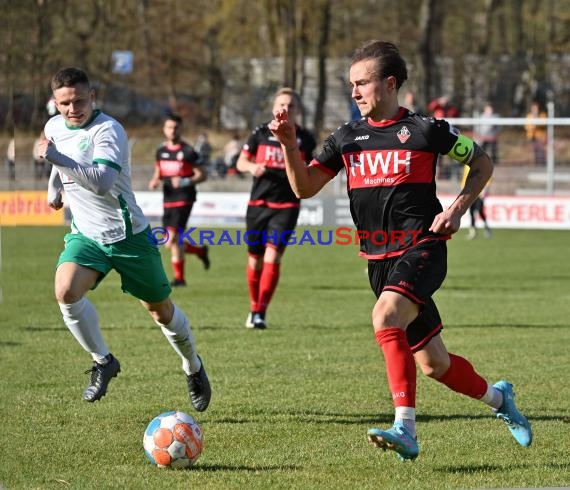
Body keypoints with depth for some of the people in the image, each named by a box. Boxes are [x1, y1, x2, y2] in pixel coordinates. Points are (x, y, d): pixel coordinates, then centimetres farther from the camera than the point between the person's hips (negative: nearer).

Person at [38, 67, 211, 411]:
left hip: (128, 235, -5)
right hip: (86, 236, 5)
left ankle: (194, 368, 37)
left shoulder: (108, 131, -23)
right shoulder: (53, 127, 1)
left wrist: (58, 158, -44)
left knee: (161, 310, 9)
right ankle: (103, 361, -4)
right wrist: (54, 187, 34)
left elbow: (102, 182, -39)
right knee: (66, 292, -24)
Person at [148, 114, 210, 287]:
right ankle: (200, 250, 32)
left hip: (183, 199, -7)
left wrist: (185, 182, -22)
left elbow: (202, 175, -6)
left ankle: (179, 277, -4)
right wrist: (154, 182, 1)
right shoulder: (161, 151, 12)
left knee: (173, 239, -15)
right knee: (172, 243, 6)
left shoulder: (188, 151, -6)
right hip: (168, 200, 7)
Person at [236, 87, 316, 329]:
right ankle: (254, 307, 27)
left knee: (272, 256, -15)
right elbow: (241, 162, 9)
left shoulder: (305, 138, 3)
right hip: (258, 203, 1)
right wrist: (252, 167, -13)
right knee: (255, 260, 7)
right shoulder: (261, 133, 3)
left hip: (287, 206, -1)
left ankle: (261, 312, -12)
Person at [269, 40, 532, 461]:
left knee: (386, 318, -32)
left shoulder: (425, 130, -3)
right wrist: (290, 146, -10)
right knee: (432, 363, 10)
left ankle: (405, 430, -35)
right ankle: (497, 397, 38)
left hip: (422, 249, -6)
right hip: (379, 259, 6)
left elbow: (482, 163, 9)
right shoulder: (347, 138, 9)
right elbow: (305, 187, 5)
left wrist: (458, 209, -5)